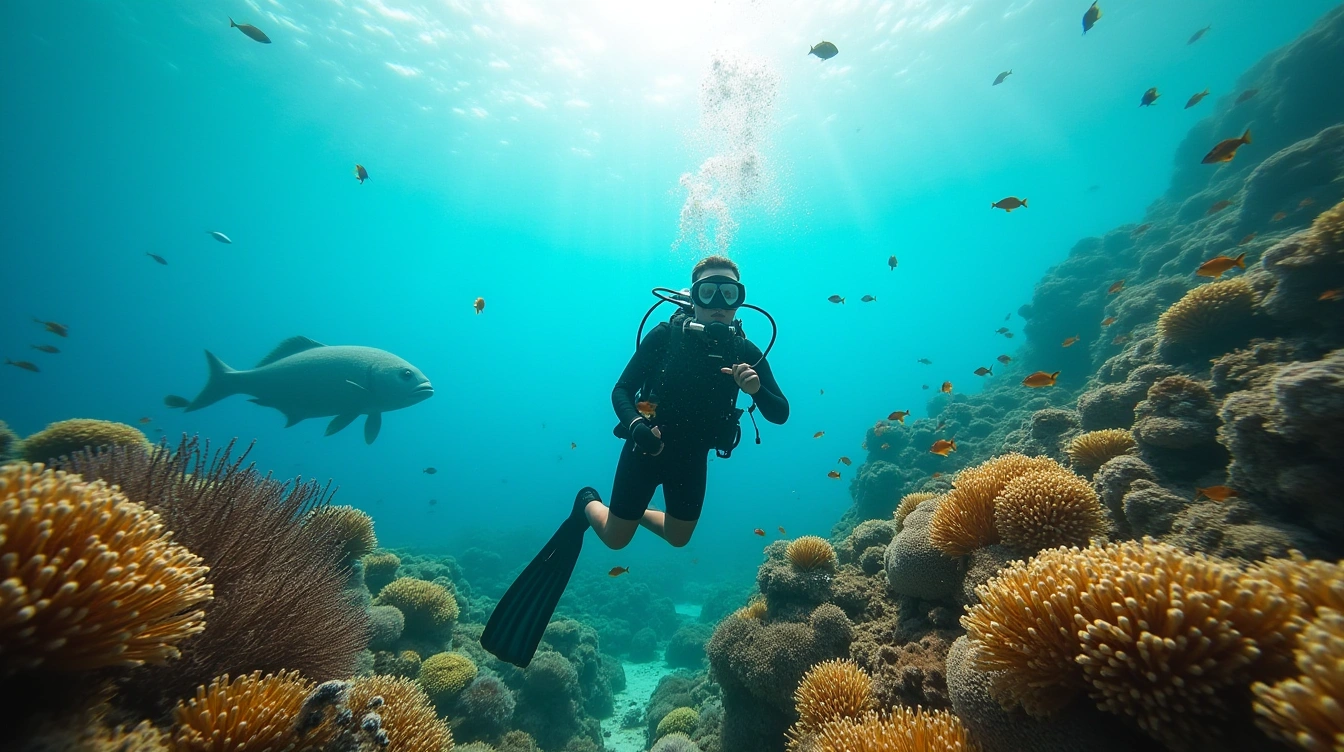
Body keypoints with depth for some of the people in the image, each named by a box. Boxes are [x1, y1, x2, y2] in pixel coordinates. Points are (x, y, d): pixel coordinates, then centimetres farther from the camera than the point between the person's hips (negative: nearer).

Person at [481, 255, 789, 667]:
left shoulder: (745, 352, -12)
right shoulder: (666, 334, -19)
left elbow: (780, 414, -13)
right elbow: (621, 390, -14)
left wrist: (757, 389, -34)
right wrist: (635, 425, -34)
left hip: (692, 457, 3)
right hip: (647, 447, -3)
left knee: (679, 538, 17)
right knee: (615, 539, 7)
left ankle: (635, 514, 45)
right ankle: (586, 506, 39)